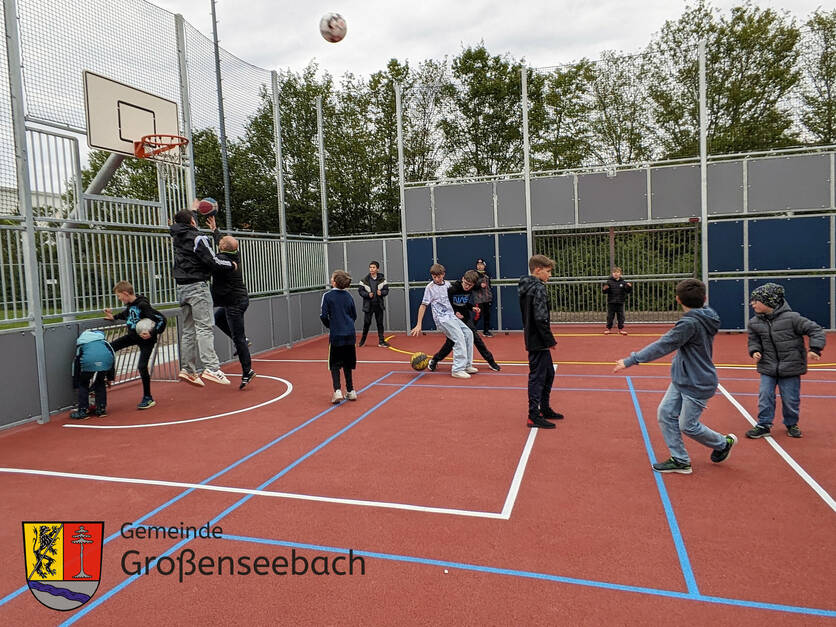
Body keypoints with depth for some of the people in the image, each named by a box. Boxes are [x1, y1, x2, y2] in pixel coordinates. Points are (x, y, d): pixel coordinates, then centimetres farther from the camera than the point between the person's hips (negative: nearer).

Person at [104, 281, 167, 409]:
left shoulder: (143, 305, -26)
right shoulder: (130, 305, 1)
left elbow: (161, 319, -29)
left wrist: (152, 333, -35)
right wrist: (113, 317, 17)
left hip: (146, 339, -9)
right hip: (133, 336, 9)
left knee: (142, 366, -12)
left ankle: (148, 398, 0)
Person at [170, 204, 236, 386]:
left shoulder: (177, 237, 13)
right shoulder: (198, 238, -9)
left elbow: (180, 223, 37)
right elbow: (212, 262, -15)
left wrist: (191, 209, 50)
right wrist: (231, 265, 1)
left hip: (182, 288, 8)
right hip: (197, 287, -8)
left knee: (188, 330, 10)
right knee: (204, 328, -13)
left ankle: (188, 369, 11)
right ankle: (211, 368, -20)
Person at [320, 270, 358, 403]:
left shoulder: (327, 296, -8)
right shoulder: (348, 296, 6)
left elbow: (324, 316, -10)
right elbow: (354, 315, 11)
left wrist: (329, 326, 8)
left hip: (336, 335, -4)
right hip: (350, 335, 4)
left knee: (335, 364, 6)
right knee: (347, 364, 14)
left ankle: (337, 390, -8)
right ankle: (350, 391, 18)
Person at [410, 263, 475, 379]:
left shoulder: (447, 284, 10)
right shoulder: (430, 287, -7)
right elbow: (423, 305, -7)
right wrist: (419, 325, -10)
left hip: (452, 317, 8)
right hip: (442, 318, -7)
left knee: (468, 333, 3)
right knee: (459, 337, -20)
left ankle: (467, 365, 9)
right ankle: (458, 370, -18)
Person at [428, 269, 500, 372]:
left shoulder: (470, 291, -5)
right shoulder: (452, 289, -22)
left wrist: (472, 307, -7)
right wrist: (454, 312, -24)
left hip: (466, 317, 4)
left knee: (476, 338, -1)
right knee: (451, 342, -7)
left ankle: (491, 361, 8)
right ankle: (434, 361, 13)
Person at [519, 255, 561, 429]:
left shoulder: (527, 287, 13)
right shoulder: (538, 289, -17)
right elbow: (541, 319, -23)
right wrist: (550, 340, -14)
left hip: (532, 338, 10)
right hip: (538, 342, -10)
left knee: (548, 374, 20)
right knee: (537, 376, -4)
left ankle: (545, 409, 31)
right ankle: (534, 416, 3)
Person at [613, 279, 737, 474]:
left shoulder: (690, 323, -27)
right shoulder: (705, 317, 3)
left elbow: (663, 346, -29)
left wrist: (630, 360, -27)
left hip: (697, 385, -9)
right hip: (681, 380, 9)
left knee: (688, 426, 6)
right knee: (665, 414, 6)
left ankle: (724, 443, 33)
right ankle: (679, 460, 16)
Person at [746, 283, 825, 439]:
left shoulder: (791, 317, -14)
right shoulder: (754, 322, 0)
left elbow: (815, 330, -8)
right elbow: (754, 340, 14)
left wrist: (815, 349, -18)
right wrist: (755, 351, -6)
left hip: (790, 367, -3)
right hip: (767, 368, 3)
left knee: (790, 399, 6)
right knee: (765, 396, -1)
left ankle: (791, 424, 28)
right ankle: (763, 425, 10)